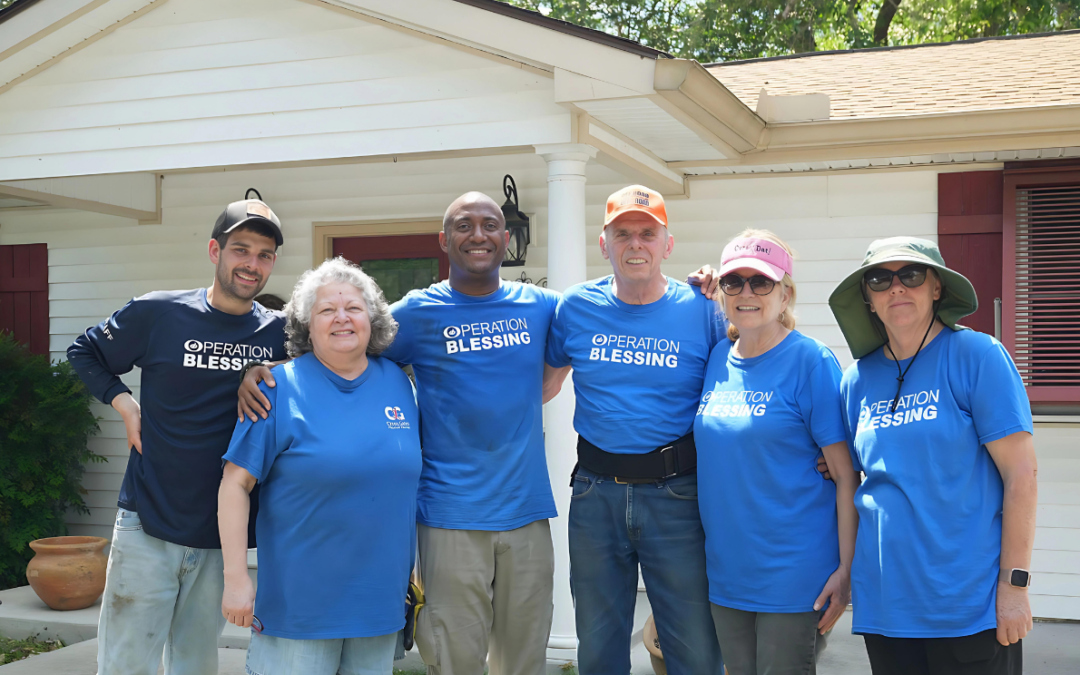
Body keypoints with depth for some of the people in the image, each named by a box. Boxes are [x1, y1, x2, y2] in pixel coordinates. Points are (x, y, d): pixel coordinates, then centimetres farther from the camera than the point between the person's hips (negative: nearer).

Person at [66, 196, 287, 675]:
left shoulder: (278, 332, 0)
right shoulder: (158, 313, -4)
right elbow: (84, 352, 9)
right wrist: (124, 404, -6)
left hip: (220, 537, 2)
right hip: (148, 528, -2)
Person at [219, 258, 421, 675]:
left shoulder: (399, 385, 5)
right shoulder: (280, 389, -7)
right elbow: (236, 483, -9)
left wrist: (412, 574, 15)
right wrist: (235, 578, -13)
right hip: (298, 605, -4)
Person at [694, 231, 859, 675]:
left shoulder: (811, 361, -10)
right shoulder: (717, 359, 6)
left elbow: (846, 474, -11)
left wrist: (846, 569, -14)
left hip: (794, 574, -5)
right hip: (726, 570, 6)